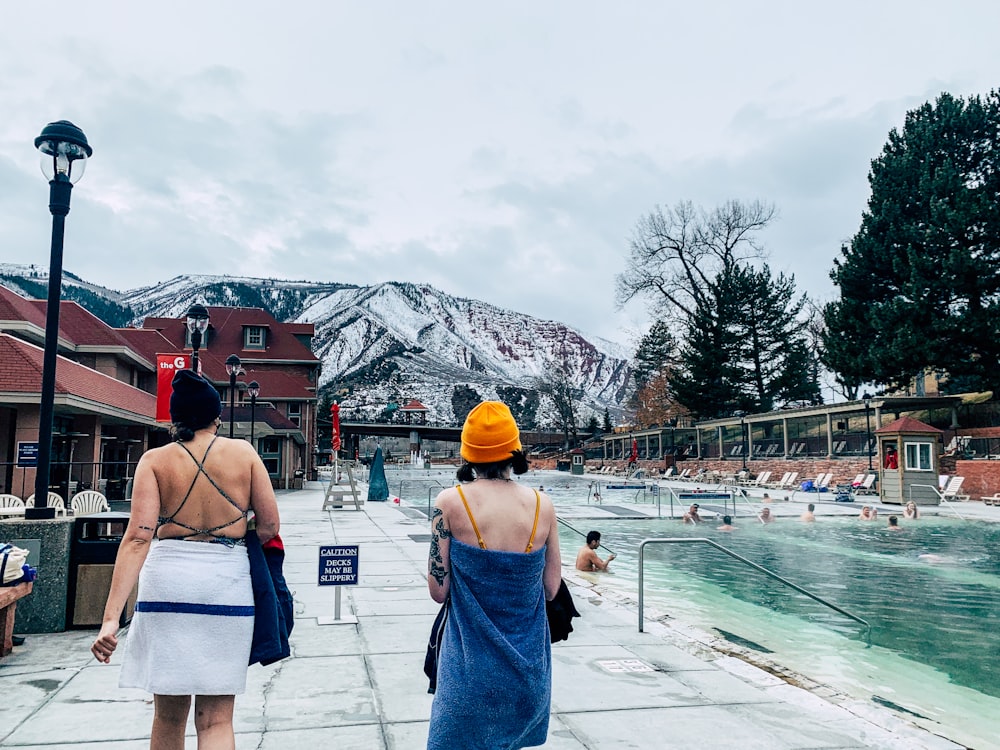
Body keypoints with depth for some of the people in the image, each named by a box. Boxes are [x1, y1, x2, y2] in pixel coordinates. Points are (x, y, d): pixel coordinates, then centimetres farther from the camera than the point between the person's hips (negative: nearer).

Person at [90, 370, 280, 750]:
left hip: (166, 580, 1)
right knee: (216, 719, 5)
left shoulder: (155, 460, 1)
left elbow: (138, 537, -10)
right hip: (227, 581, 0)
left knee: (168, 713, 17)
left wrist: (111, 617, -13)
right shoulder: (243, 452, 3)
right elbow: (269, 527, 1)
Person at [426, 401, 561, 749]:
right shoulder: (542, 505, -8)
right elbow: (551, 590, -1)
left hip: (472, 666, -3)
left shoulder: (451, 502, -14)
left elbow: (439, 591, -11)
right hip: (528, 665, 3)